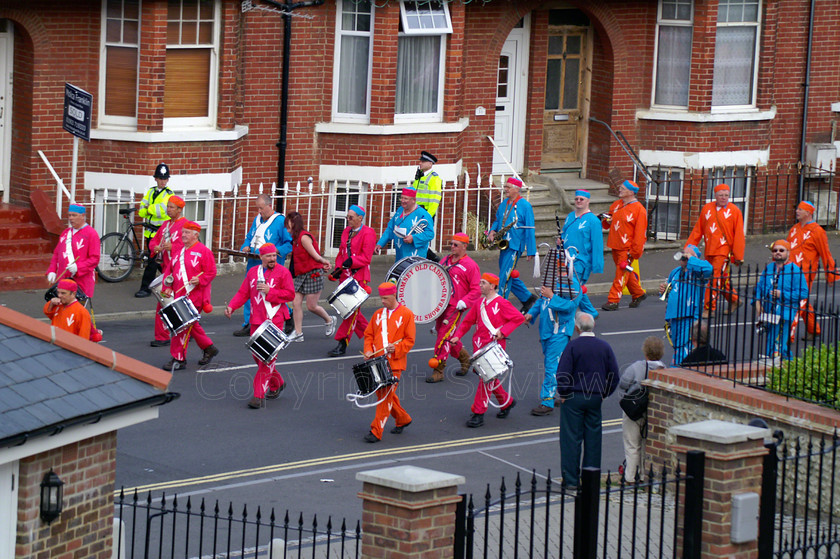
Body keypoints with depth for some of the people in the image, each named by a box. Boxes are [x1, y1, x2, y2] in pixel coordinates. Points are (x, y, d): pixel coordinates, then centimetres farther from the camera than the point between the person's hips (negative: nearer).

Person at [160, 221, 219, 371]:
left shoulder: (203, 251, -7)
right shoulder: (179, 251, 15)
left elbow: (211, 272, -8)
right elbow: (169, 270, 17)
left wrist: (200, 280, -23)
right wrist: (168, 286, 4)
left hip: (194, 296, -8)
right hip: (179, 295, 8)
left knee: (184, 325, -11)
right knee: (191, 324, 17)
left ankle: (179, 359, -6)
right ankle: (209, 348, 34)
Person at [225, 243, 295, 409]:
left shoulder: (283, 272, -2)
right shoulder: (252, 272, 12)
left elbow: (290, 294, -7)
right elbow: (243, 293, 11)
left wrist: (269, 291, -16)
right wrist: (231, 306, -5)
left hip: (274, 320, -6)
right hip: (256, 321, 6)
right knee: (257, 355, 11)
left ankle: (259, 396, -14)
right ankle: (277, 383, 34)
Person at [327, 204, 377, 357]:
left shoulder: (368, 233, -8)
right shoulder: (346, 231, 15)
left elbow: (366, 258, -12)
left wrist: (351, 262, -23)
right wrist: (338, 269, 4)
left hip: (359, 277, -8)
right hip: (345, 276, 8)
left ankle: (342, 344, -9)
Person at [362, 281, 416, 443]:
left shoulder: (406, 314, -3)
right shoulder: (378, 314, 13)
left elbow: (410, 339, -4)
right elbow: (369, 334, 17)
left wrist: (396, 349, -20)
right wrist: (368, 350, -1)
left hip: (394, 362, -6)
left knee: (386, 395, -10)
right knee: (382, 393, 12)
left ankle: (376, 431, -10)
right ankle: (403, 419, 33)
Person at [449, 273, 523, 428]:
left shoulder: (501, 303, -10)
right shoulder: (480, 303, 11)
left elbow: (519, 318, -13)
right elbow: (468, 321, 17)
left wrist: (503, 331, -20)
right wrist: (457, 336, 4)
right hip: (479, 345, 7)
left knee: (487, 379, -9)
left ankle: (478, 414, -8)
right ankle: (507, 402, 33)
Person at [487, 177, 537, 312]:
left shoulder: (525, 206, -8)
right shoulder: (503, 204, 12)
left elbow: (530, 229, -9)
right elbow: (497, 220, 24)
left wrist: (530, 251, -11)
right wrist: (492, 231, 2)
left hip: (515, 246, -8)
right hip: (503, 245, 8)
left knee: (504, 276, -10)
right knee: (510, 276, 14)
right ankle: (527, 298, 28)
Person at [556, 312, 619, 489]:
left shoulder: (573, 346, -12)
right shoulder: (605, 347, 0)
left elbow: (563, 373, -16)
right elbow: (614, 375, 4)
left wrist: (563, 393, -3)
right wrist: (604, 393, 13)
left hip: (574, 397, -4)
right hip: (596, 398, 4)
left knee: (571, 439, 1)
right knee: (593, 438, 12)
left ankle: (571, 479, 1)